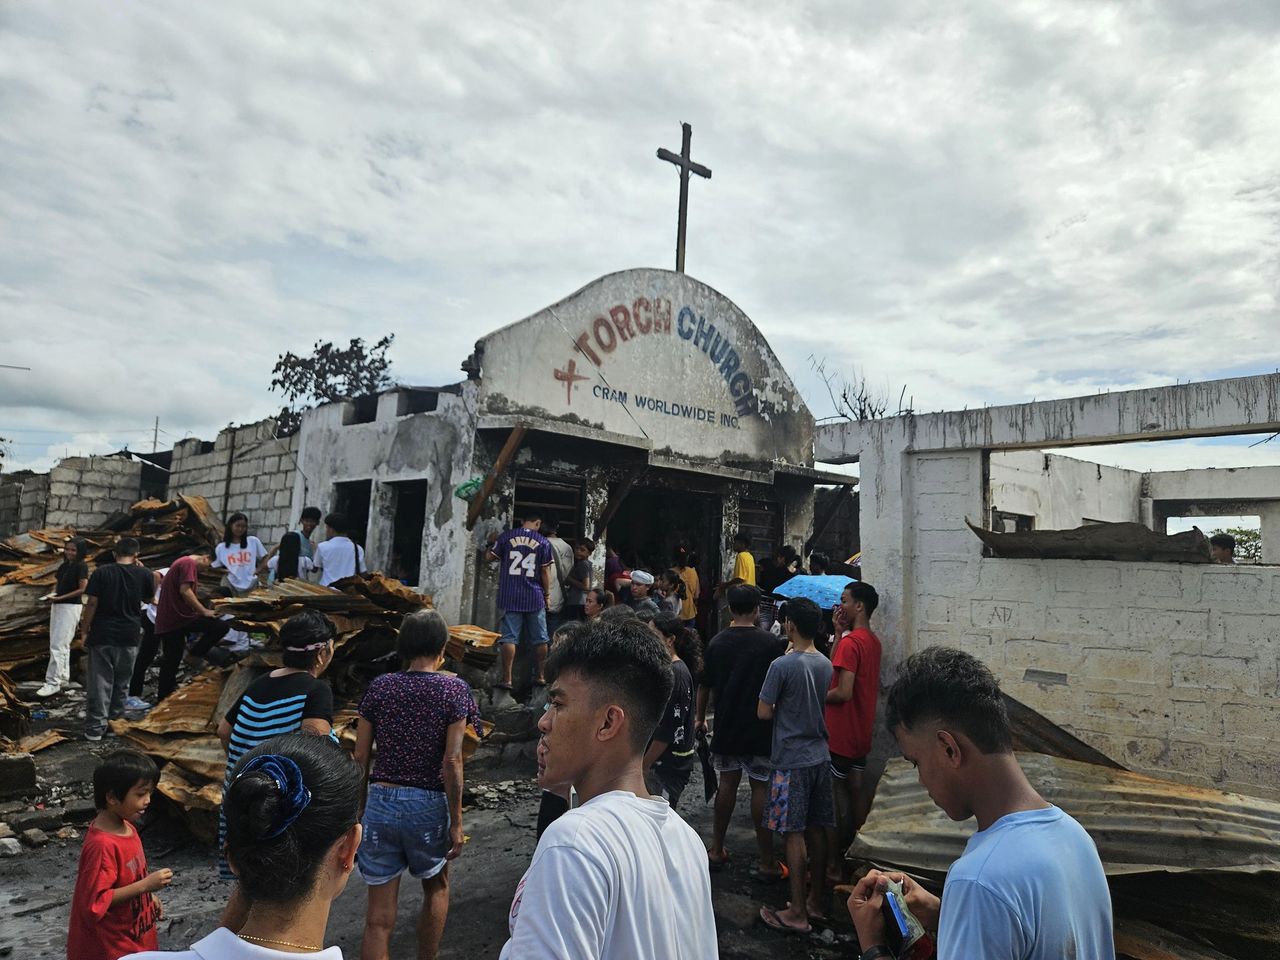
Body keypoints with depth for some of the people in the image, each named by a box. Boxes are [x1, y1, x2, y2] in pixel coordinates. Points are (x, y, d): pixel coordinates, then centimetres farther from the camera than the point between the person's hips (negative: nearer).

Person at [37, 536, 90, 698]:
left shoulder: (81, 566, -11)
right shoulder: (63, 565, 12)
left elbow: (82, 589, -15)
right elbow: (57, 583, 20)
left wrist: (59, 598, -18)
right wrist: (52, 595, -1)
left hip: (71, 607, -8)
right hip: (57, 606, 8)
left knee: (58, 646, -10)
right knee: (62, 645, 14)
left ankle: (53, 682, -8)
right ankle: (63, 678, 24)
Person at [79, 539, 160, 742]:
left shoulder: (101, 572, -5)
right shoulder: (143, 574, -2)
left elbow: (91, 603, -8)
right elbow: (148, 596, 17)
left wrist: (84, 631, 0)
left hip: (102, 634, -1)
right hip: (129, 636, 1)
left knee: (100, 681, 2)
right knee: (122, 679, 17)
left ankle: (95, 727, 2)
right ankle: (114, 714, 30)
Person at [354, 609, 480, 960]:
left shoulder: (380, 686, 1)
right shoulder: (454, 689, -7)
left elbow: (360, 757, 2)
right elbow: (451, 761, -12)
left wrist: (359, 810, 13)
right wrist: (456, 822, -5)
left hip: (381, 802, 2)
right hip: (428, 804, -2)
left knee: (379, 916, 11)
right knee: (436, 888, 26)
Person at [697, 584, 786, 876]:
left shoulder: (717, 643, -1)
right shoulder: (771, 643, -12)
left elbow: (705, 686, 8)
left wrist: (701, 719, 20)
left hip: (726, 726, 4)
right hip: (760, 728, -3)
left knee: (727, 782, 15)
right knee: (761, 787, 3)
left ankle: (717, 850, 25)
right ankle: (766, 861, 10)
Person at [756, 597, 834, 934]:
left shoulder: (782, 665, -18)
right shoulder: (825, 664, 3)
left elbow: (763, 713, -14)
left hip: (791, 760, -7)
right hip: (820, 756, 7)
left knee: (794, 834, 0)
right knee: (817, 829, 14)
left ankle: (797, 912, 7)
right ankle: (816, 901, 26)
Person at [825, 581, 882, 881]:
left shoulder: (850, 642, -21)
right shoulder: (873, 641, 8)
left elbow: (843, 693, -26)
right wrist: (840, 632, 6)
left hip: (840, 733, -9)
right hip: (861, 731, 9)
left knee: (836, 795, 1)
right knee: (857, 791, 17)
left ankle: (833, 865, 11)